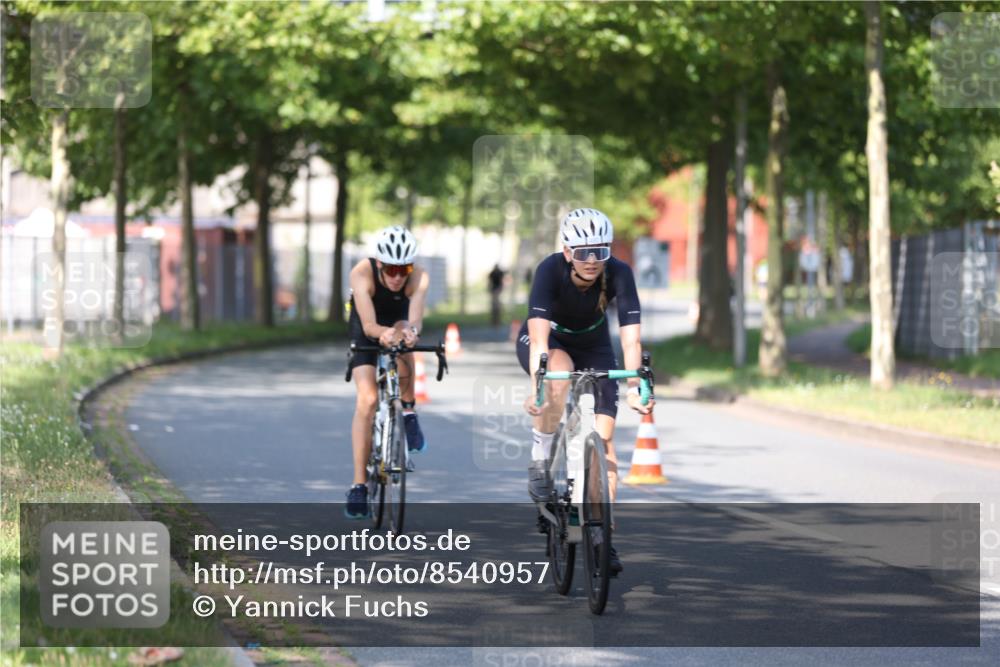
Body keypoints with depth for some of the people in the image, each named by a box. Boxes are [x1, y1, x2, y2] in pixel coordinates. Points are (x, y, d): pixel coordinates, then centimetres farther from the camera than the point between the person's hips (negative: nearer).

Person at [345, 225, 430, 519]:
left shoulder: (419, 277, -30)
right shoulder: (362, 274, -33)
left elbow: (415, 319, -42)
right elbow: (368, 324, -41)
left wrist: (410, 331, -66)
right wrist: (382, 333, -63)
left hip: (398, 326, 1)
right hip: (366, 336, -1)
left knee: (403, 334, -37)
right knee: (367, 400, -19)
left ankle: (408, 412, -12)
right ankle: (359, 485, -16)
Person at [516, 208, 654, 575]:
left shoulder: (618, 273, -29)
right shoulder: (550, 269, -33)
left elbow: (631, 338, -35)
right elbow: (540, 336, -42)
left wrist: (635, 389, -48)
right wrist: (536, 387, -54)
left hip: (593, 344, 2)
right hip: (547, 340, -2)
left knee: (604, 439, -10)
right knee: (559, 372, -38)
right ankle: (540, 461, -20)